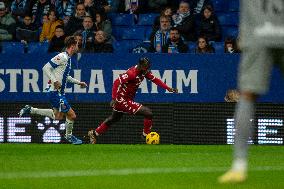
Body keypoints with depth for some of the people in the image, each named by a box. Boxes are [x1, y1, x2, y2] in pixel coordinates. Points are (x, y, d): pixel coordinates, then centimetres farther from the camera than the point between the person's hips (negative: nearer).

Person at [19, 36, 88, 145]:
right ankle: (69, 136, 17)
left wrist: (78, 82, 25)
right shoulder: (62, 57, -17)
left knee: (58, 116, 19)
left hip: (59, 92, 10)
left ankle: (30, 110, 23)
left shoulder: (68, 58, 13)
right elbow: (46, 68, -20)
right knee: (71, 115, -5)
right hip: (55, 92, -10)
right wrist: (54, 81, -27)